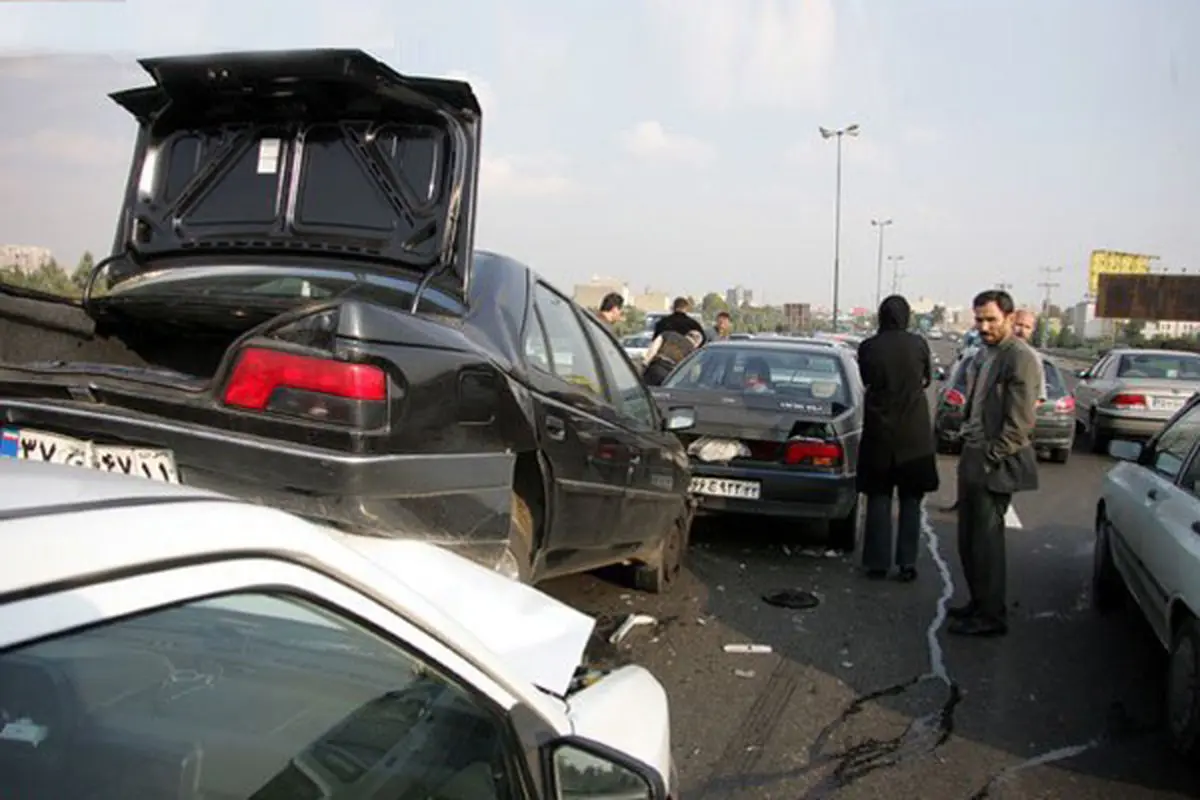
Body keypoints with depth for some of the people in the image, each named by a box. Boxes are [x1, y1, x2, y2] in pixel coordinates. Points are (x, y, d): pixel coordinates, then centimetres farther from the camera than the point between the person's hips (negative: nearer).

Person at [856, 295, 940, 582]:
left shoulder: (868, 347, -7)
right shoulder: (918, 344, -6)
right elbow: (927, 380, 9)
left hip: (879, 432, 0)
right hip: (914, 435, 0)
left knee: (878, 498, 8)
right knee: (910, 500, 8)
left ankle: (878, 562, 10)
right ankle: (907, 563, 8)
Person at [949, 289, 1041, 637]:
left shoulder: (1020, 358, -14)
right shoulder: (988, 354, 15)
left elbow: (1021, 421, -19)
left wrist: (991, 458, -18)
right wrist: (970, 449, 13)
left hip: (995, 466, -9)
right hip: (974, 457, 9)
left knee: (986, 540, -2)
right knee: (968, 538, 16)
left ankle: (991, 617, 10)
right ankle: (979, 604, 29)